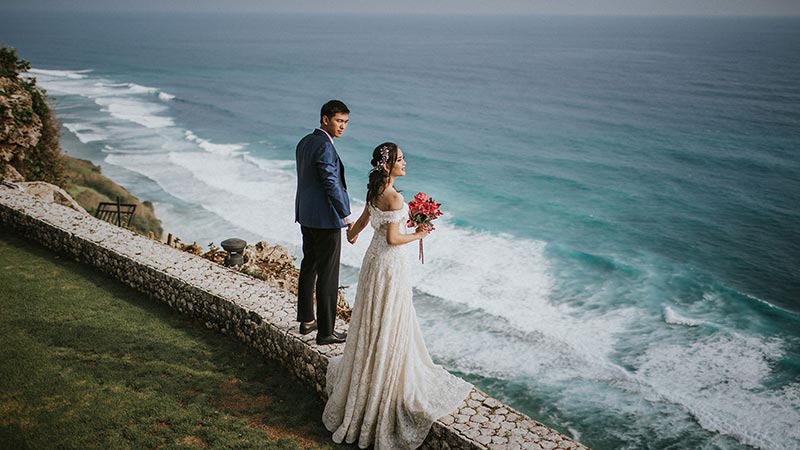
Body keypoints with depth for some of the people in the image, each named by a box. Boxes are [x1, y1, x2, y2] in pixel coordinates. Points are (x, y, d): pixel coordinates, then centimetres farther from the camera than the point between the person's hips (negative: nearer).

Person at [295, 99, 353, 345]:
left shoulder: (304, 143, 10)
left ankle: (306, 320, 30)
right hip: (326, 219, -10)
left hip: (306, 216, 10)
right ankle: (325, 331, 5)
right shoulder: (324, 146, -19)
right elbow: (331, 184, -22)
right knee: (327, 276, -2)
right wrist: (347, 217, -18)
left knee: (309, 267, 18)